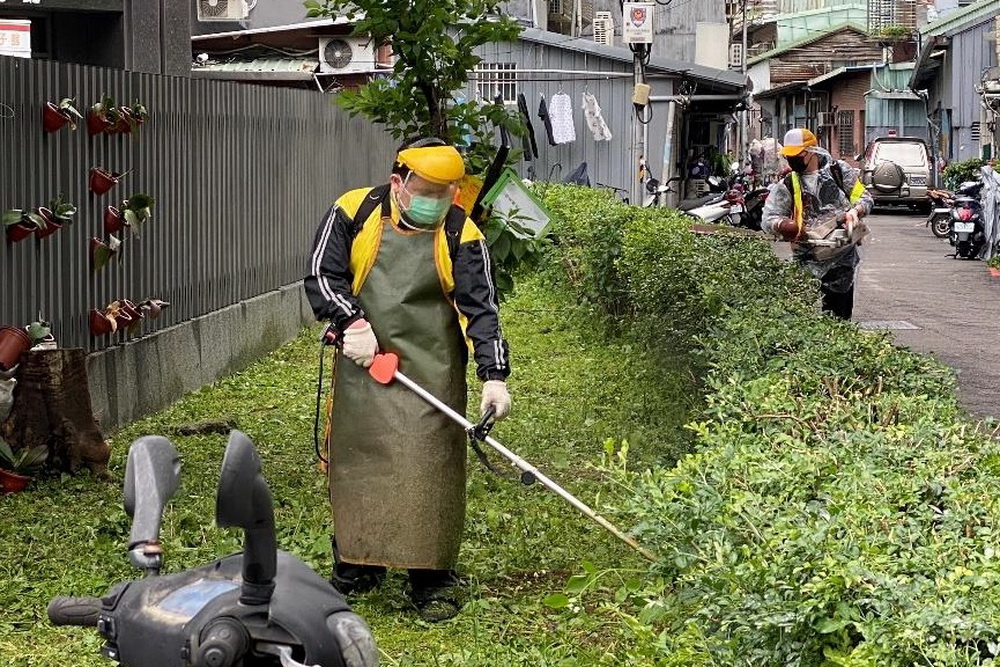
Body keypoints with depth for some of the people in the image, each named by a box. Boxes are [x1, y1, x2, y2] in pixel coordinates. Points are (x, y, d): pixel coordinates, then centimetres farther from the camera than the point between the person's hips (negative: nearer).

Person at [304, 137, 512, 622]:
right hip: (363, 365, 2)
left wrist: (494, 376, -19)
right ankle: (355, 568, 24)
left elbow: (480, 308, -9)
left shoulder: (460, 236, -5)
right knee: (355, 463, 9)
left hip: (431, 374, -2)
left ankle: (433, 581, 6)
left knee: (429, 471, -5)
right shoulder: (354, 212, -2)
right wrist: (352, 323, -14)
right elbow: (322, 276, 1)